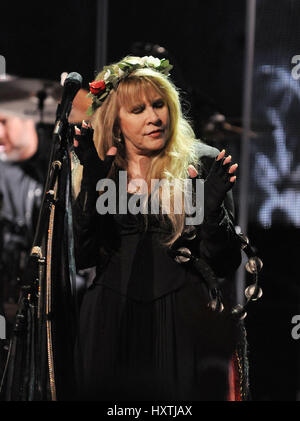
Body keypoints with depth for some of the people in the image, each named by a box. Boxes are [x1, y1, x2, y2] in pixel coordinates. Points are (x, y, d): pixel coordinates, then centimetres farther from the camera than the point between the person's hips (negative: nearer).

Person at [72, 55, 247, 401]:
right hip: (112, 322, 2)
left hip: (184, 319, -2)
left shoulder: (202, 163, -1)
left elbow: (225, 265, -4)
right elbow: (82, 257, -7)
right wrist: (92, 185, -16)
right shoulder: (99, 171, 6)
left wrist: (212, 207, -21)